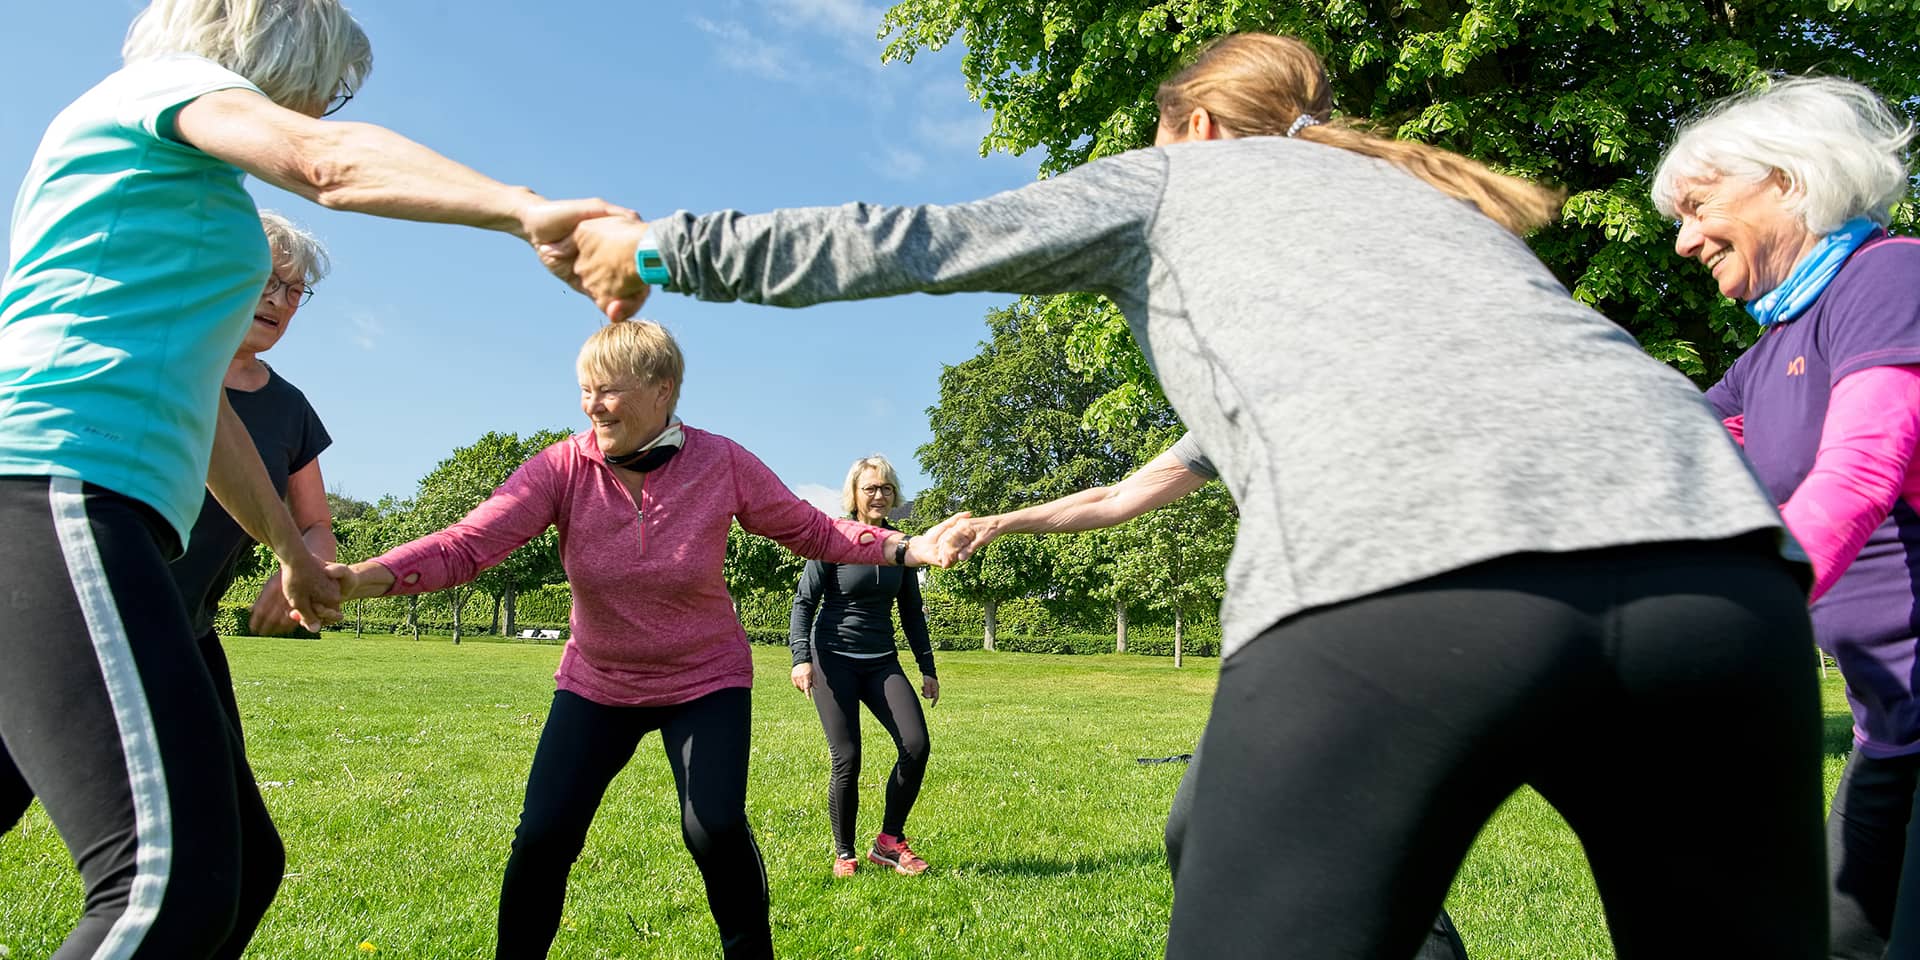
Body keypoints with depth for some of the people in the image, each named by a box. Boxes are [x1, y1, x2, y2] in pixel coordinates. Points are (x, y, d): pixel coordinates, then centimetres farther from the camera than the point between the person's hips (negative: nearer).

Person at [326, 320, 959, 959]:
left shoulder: (722, 463, -17)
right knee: (541, 839, -4)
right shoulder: (564, 468, -17)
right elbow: (466, 545, -24)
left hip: (706, 682, -1)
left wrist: (908, 549, -18)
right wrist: (363, 577, -40)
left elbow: (813, 531, -7)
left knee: (715, 830, -13)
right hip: (596, 685, 2)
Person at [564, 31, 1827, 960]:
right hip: (1718, 551, 7)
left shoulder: (1175, 177, 26)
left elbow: (894, 245, 23)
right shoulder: (1430, 191, 39)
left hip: (1394, 576, -6)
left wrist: (667, 244, 36)